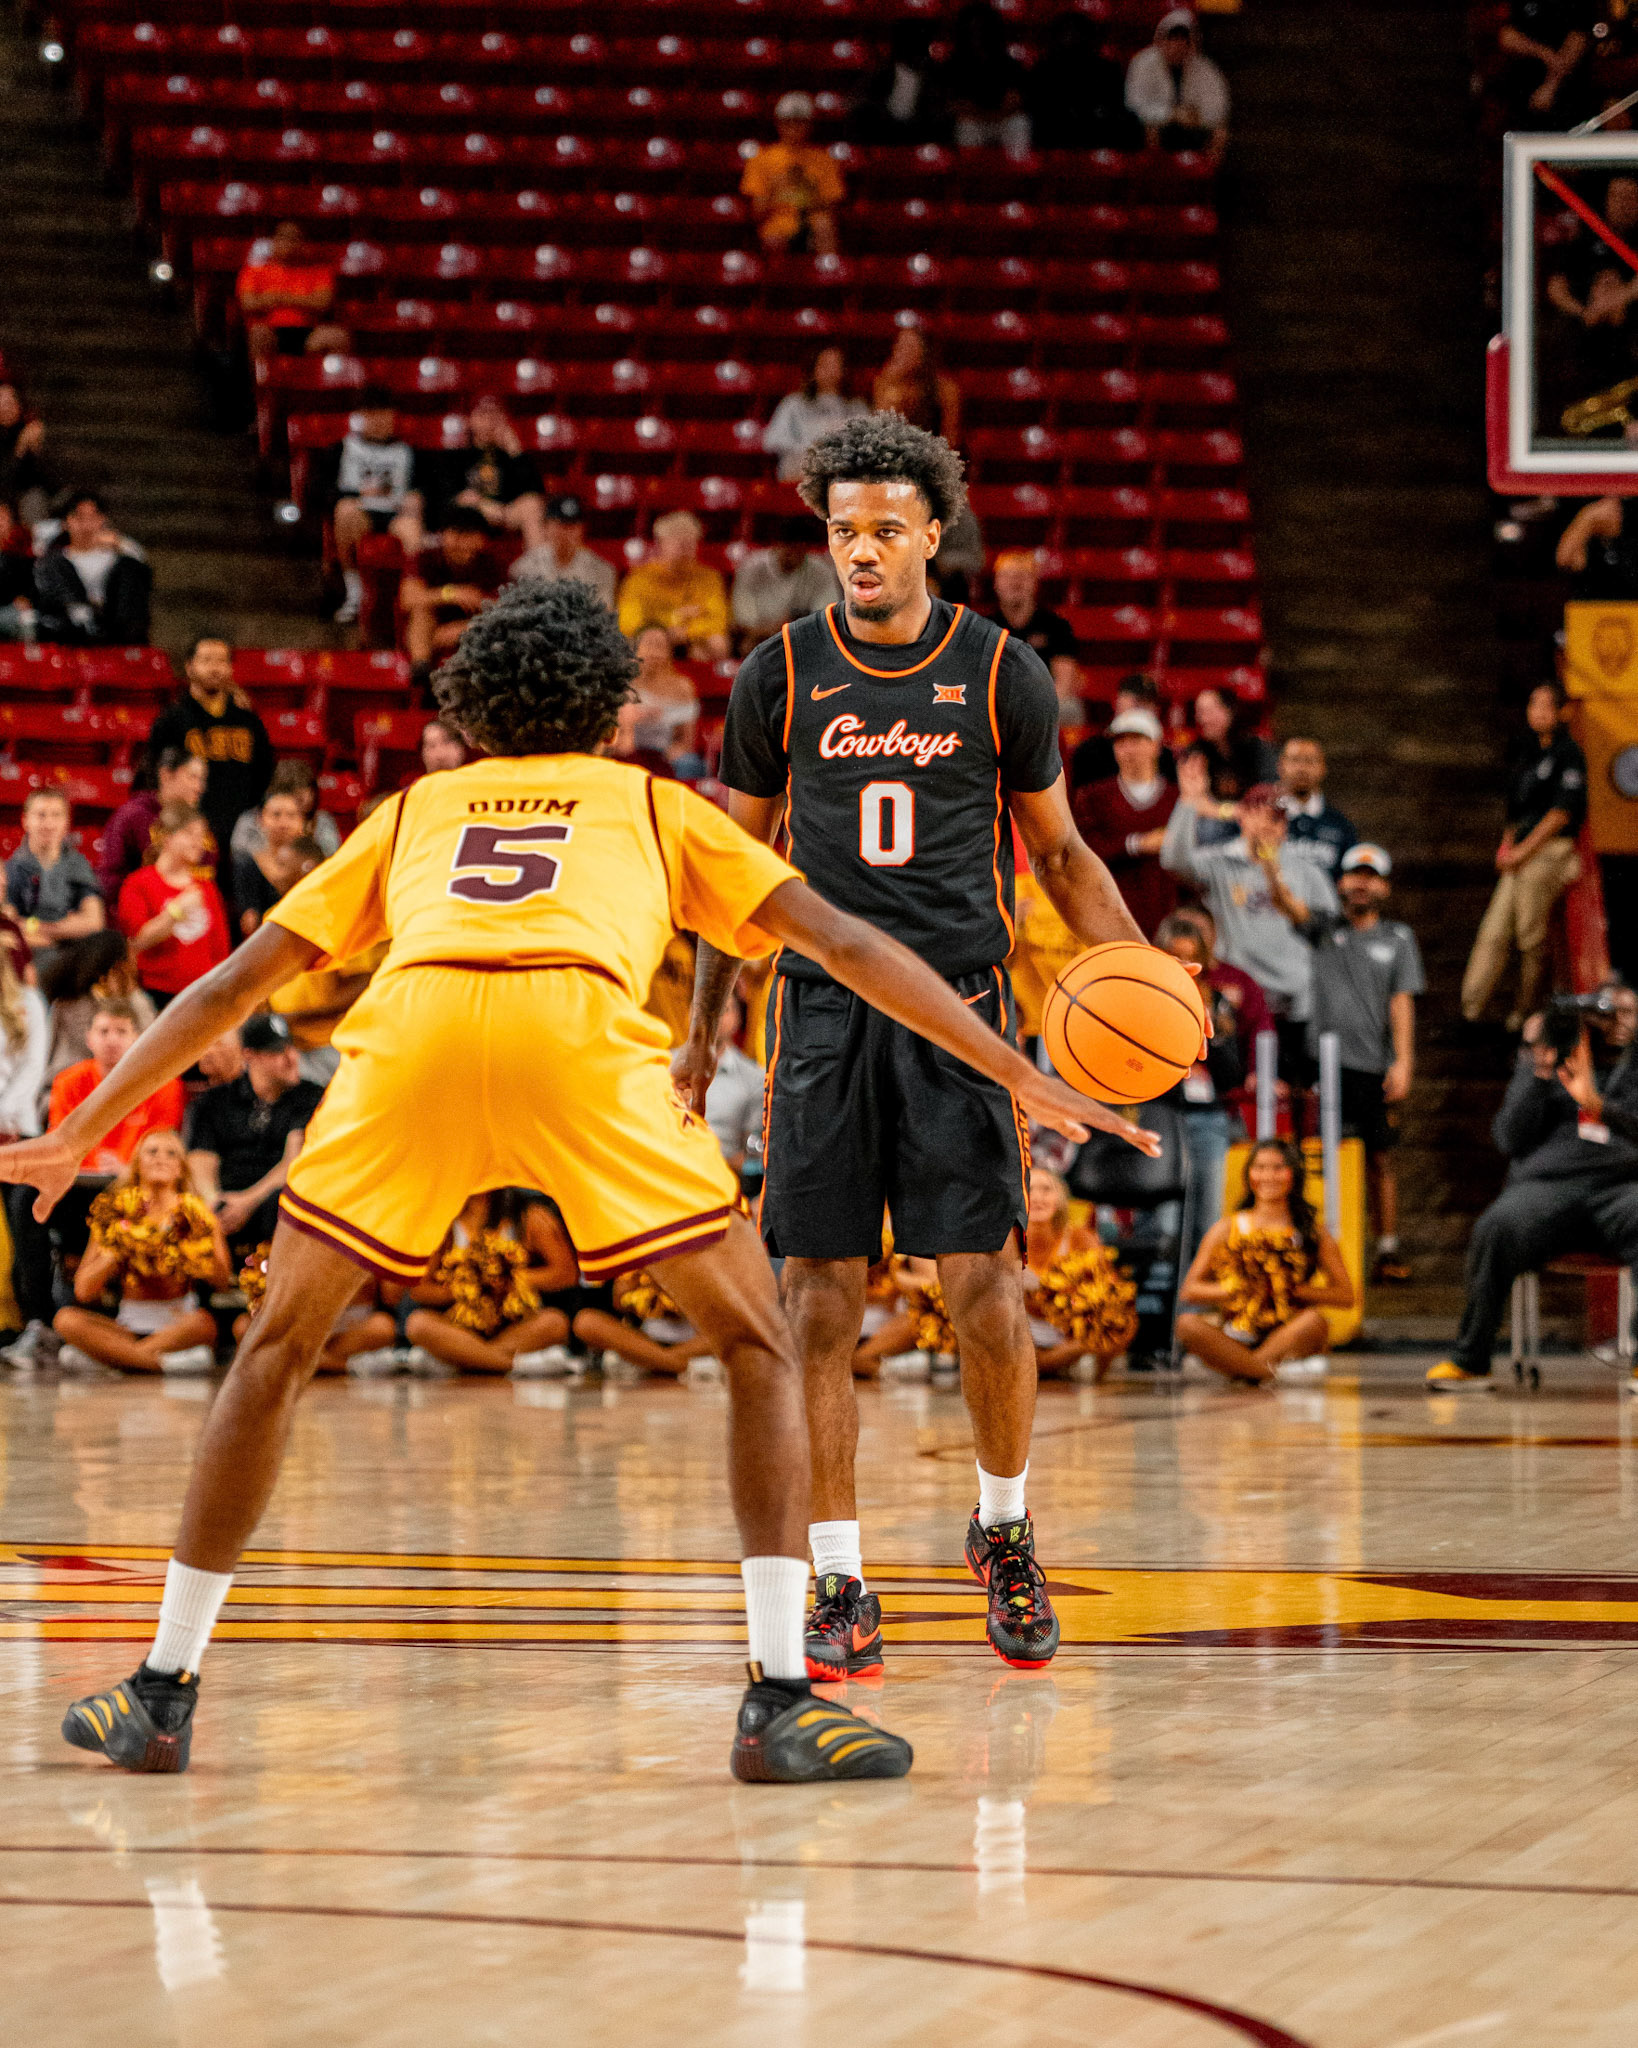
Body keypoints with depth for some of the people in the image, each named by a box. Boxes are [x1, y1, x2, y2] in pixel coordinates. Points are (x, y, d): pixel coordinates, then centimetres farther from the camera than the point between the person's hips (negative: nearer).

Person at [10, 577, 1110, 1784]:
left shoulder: (413, 812, 37)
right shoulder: (655, 806, 35)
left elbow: (237, 984, 37)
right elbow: (842, 943, 26)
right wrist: (1020, 1076, 27)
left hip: (414, 1022, 2)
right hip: (581, 1025, -1)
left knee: (278, 1349, 20)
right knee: (758, 1345, 12)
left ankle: (165, 1695, 20)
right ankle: (781, 1701, 1)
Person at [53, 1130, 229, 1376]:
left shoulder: (195, 1215, 5)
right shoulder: (116, 1214, 5)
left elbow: (222, 1280, -9)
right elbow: (83, 1291, -2)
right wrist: (117, 1249, -12)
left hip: (178, 1327, -1)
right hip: (129, 1326, 1)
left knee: (204, 1322, -36)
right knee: (66, 1320, -24)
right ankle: (168, 1361, -33)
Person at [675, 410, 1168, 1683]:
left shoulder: (1001, 673, 3)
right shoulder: (782, 675, 5)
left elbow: (1058, 852, 11)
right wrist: (704, 1025, 11)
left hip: (959, 1005, -1)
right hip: (823, 1006, 1)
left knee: (985, 1290, -7)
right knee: (821, 1305, -3)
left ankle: (1006, 1530, 17)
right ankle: (843, 1590, 3)